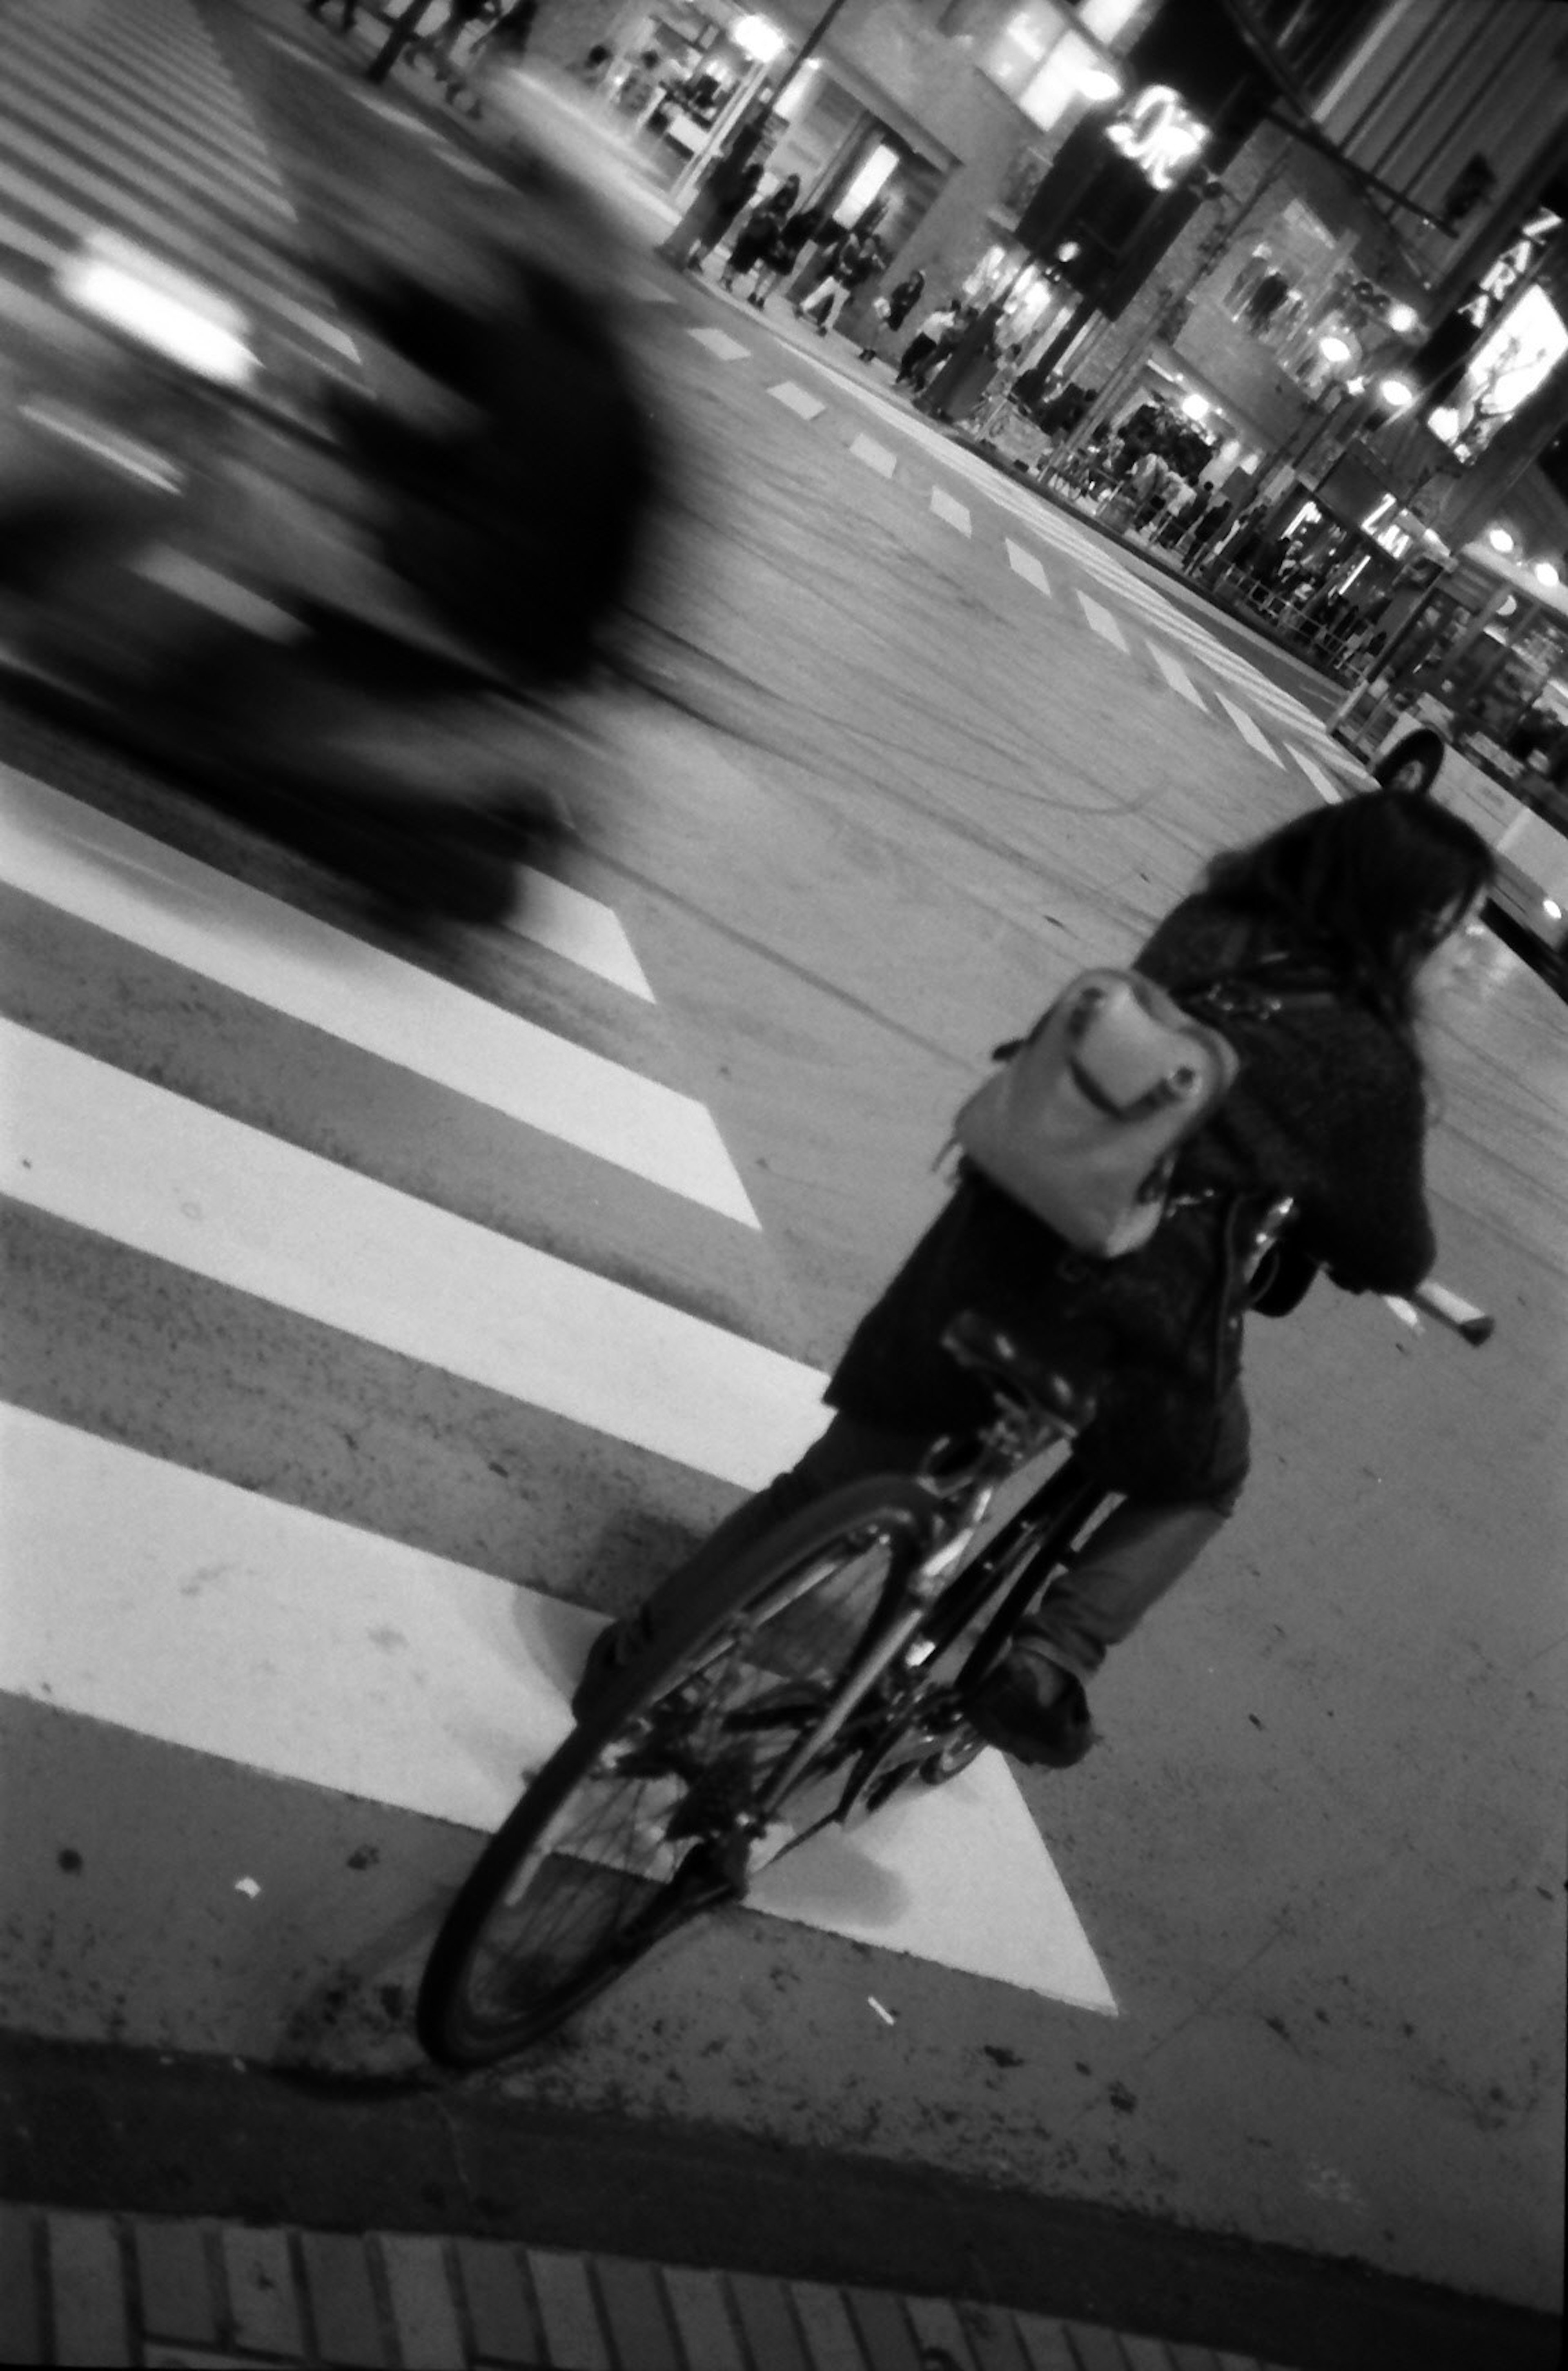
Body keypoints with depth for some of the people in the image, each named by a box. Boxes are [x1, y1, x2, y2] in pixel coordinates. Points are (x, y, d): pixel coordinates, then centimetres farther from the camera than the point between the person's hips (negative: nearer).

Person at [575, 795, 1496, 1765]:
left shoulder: (1204, 931, 7)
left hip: (990, 1248, 5)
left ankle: (639, 1661, 30)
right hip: (1136, 1322, -4)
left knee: (829, 1484, 19)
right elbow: (1393, 1252, 5)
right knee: (1202, 1483, 29)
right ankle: (1050, 1663, 12)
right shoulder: (1369, 1064, -7)